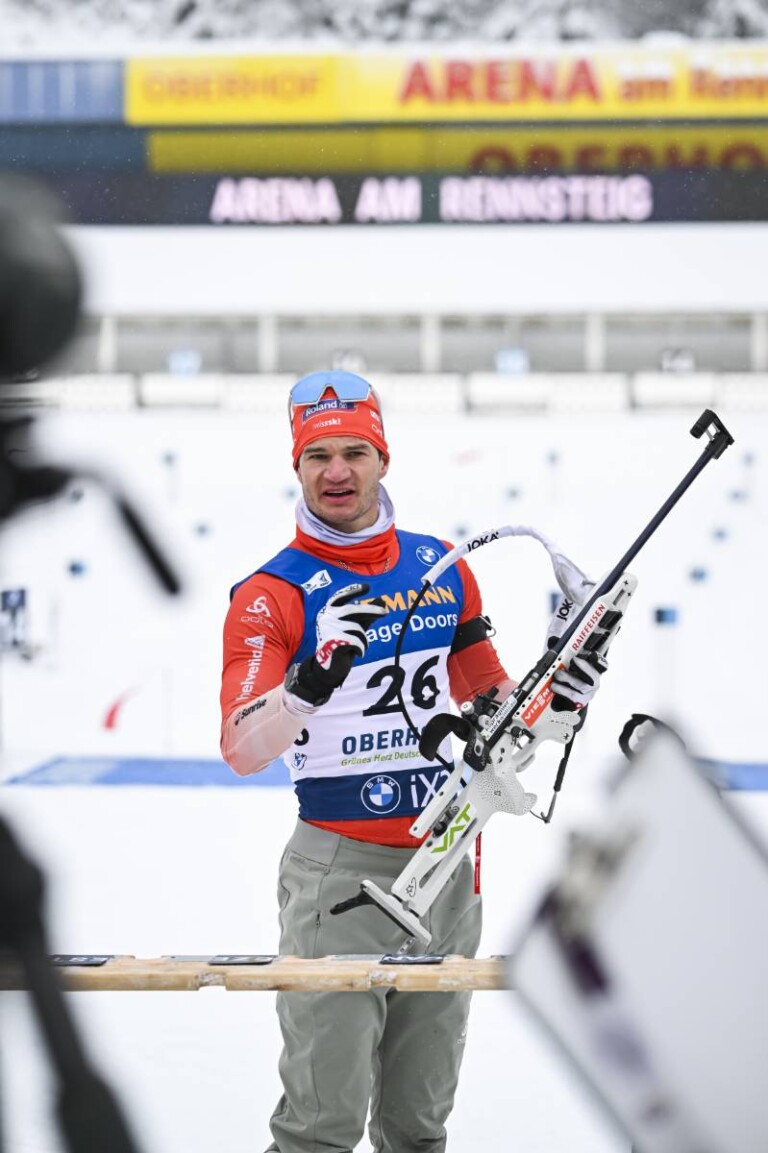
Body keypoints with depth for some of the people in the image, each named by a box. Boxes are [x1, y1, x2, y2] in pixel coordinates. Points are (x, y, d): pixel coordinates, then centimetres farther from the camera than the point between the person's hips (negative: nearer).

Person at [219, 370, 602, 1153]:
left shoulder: (443, 568, 6)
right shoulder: (272, 595, -8)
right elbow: (243, 753, -21)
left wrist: (561, 693, -1)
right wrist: (313, 680, -37)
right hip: (340, 868, -5)